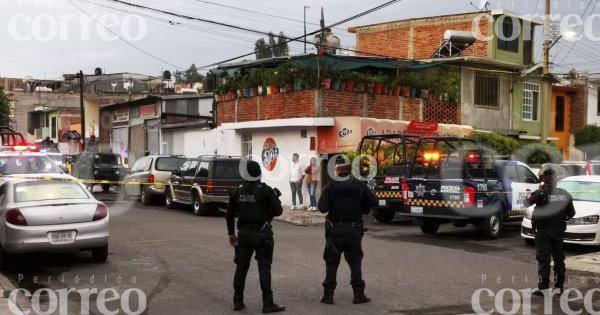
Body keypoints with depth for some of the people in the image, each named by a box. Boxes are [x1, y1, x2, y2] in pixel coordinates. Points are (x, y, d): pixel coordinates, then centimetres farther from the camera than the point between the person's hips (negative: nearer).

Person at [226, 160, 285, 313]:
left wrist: (231, 233, 21)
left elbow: (229, 214, 10)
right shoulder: (265, 191, -11)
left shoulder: (237, 192, 4)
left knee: (241, 267, 12)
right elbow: (278, 211, -12)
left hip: (243, 233, 4)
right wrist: (275, 198, 8)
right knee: (264, 268, -1)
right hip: (262, 233, -4)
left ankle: (238, 301, 18)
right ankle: (268, 304, 0)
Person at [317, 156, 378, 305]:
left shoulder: (330, 187, -8)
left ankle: (328, 295, 10)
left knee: (331, 262, 8)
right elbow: (373, 202, -4)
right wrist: (362, 208, 13)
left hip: (335, 229, -1)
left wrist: (332, 205, 6)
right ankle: (359, 295, 9)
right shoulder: (359, 185, -2)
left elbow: (322, 208, -15)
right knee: (355, 262, 10)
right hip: (354, 229, 1)